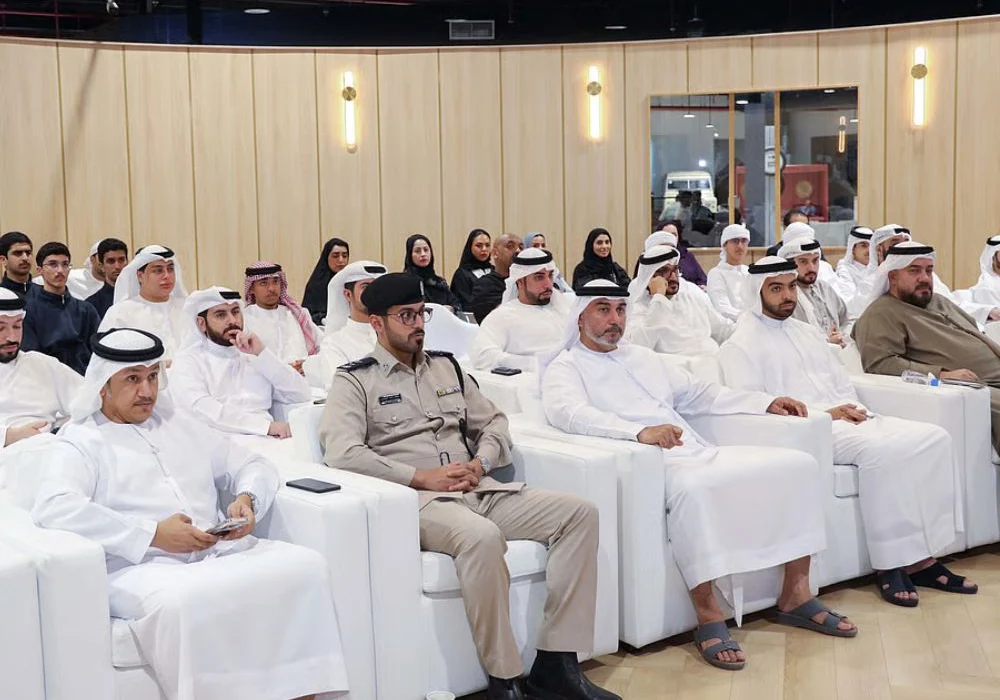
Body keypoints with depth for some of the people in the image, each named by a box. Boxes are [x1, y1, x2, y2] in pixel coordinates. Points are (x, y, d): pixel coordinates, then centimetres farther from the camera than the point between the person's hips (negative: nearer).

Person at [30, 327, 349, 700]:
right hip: (142, 567, -5)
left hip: (221, 554, 5)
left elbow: (254, 466, 27)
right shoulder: (79, 442, 6)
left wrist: (247, 498, 2)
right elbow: (53, 508, -13)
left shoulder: (181, 425, 24)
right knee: (181, 603, -40)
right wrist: (152, 534, -18)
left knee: (307, 565, -21)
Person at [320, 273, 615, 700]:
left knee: (578, 513, -12)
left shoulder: (447, 367, 22)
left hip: (480, 491, 7)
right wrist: (423, 477, -15)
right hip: (418, 501, -6)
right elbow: (343, 452, -12)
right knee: (482, 536, -39)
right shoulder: (355, 380, 3)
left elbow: (494, 423, 23)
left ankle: (555, 664, -14)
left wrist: (481, 462, 0)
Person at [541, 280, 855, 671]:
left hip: (701, 455, 8)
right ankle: (708, 616, -27)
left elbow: (700, 394, 30)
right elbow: (570, 413, -20)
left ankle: (795, 596, 1)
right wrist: (640, 431, -36)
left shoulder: (643, 357, 26)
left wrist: (765, 402, 20)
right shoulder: (565, 367, 2)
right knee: (693, 487, -41)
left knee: (798, 464, -5)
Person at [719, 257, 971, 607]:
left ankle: (922, 557, -14)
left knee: (934, 438, -13)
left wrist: (851, 407, 0)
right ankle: (890, 565, -23)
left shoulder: (808, 333, 25)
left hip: (846, 419, 8)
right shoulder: (741, 345, 0)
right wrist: (824, 413, -16)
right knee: (879, 450, -34)